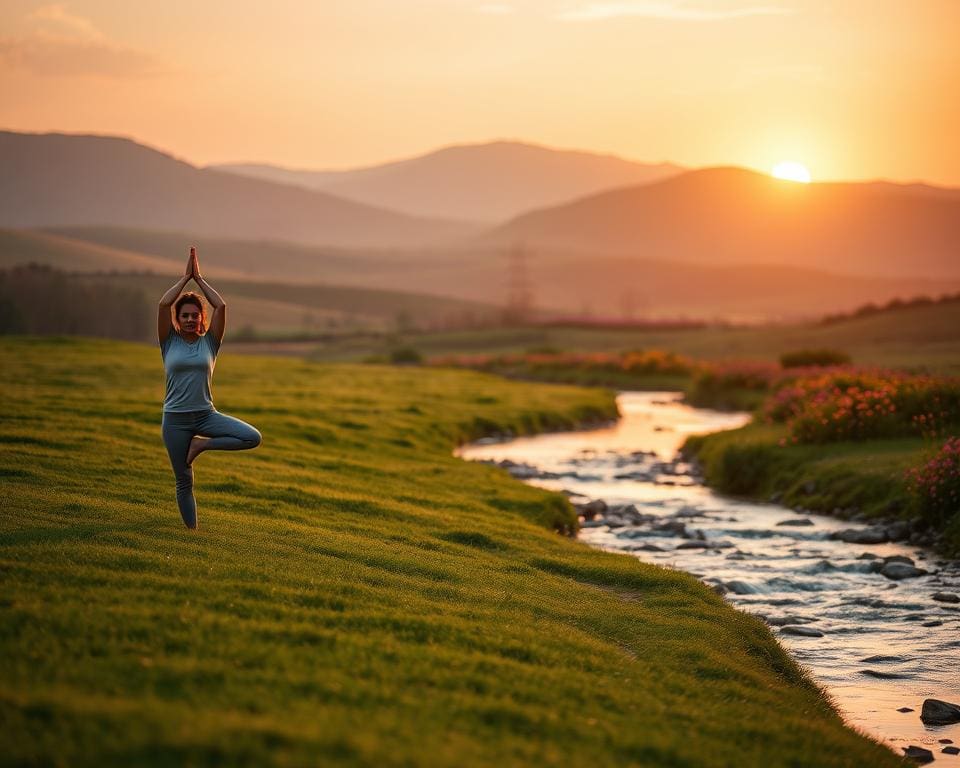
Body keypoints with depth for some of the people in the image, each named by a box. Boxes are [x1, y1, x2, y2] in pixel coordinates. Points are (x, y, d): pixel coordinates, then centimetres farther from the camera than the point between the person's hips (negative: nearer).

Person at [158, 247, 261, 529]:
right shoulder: (169, 343, 2)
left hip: (206, 415, 1)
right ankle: (192, 531, 19)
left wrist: (199, 278, 1)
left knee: (253, 438, -20)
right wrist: (186, 277, -3)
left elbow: (221, 306, -5)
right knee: (184, 482, 3)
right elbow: (163, 304, -10)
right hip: (175, 419, -1)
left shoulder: (210, 342, 5)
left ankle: (202, 444, -3)